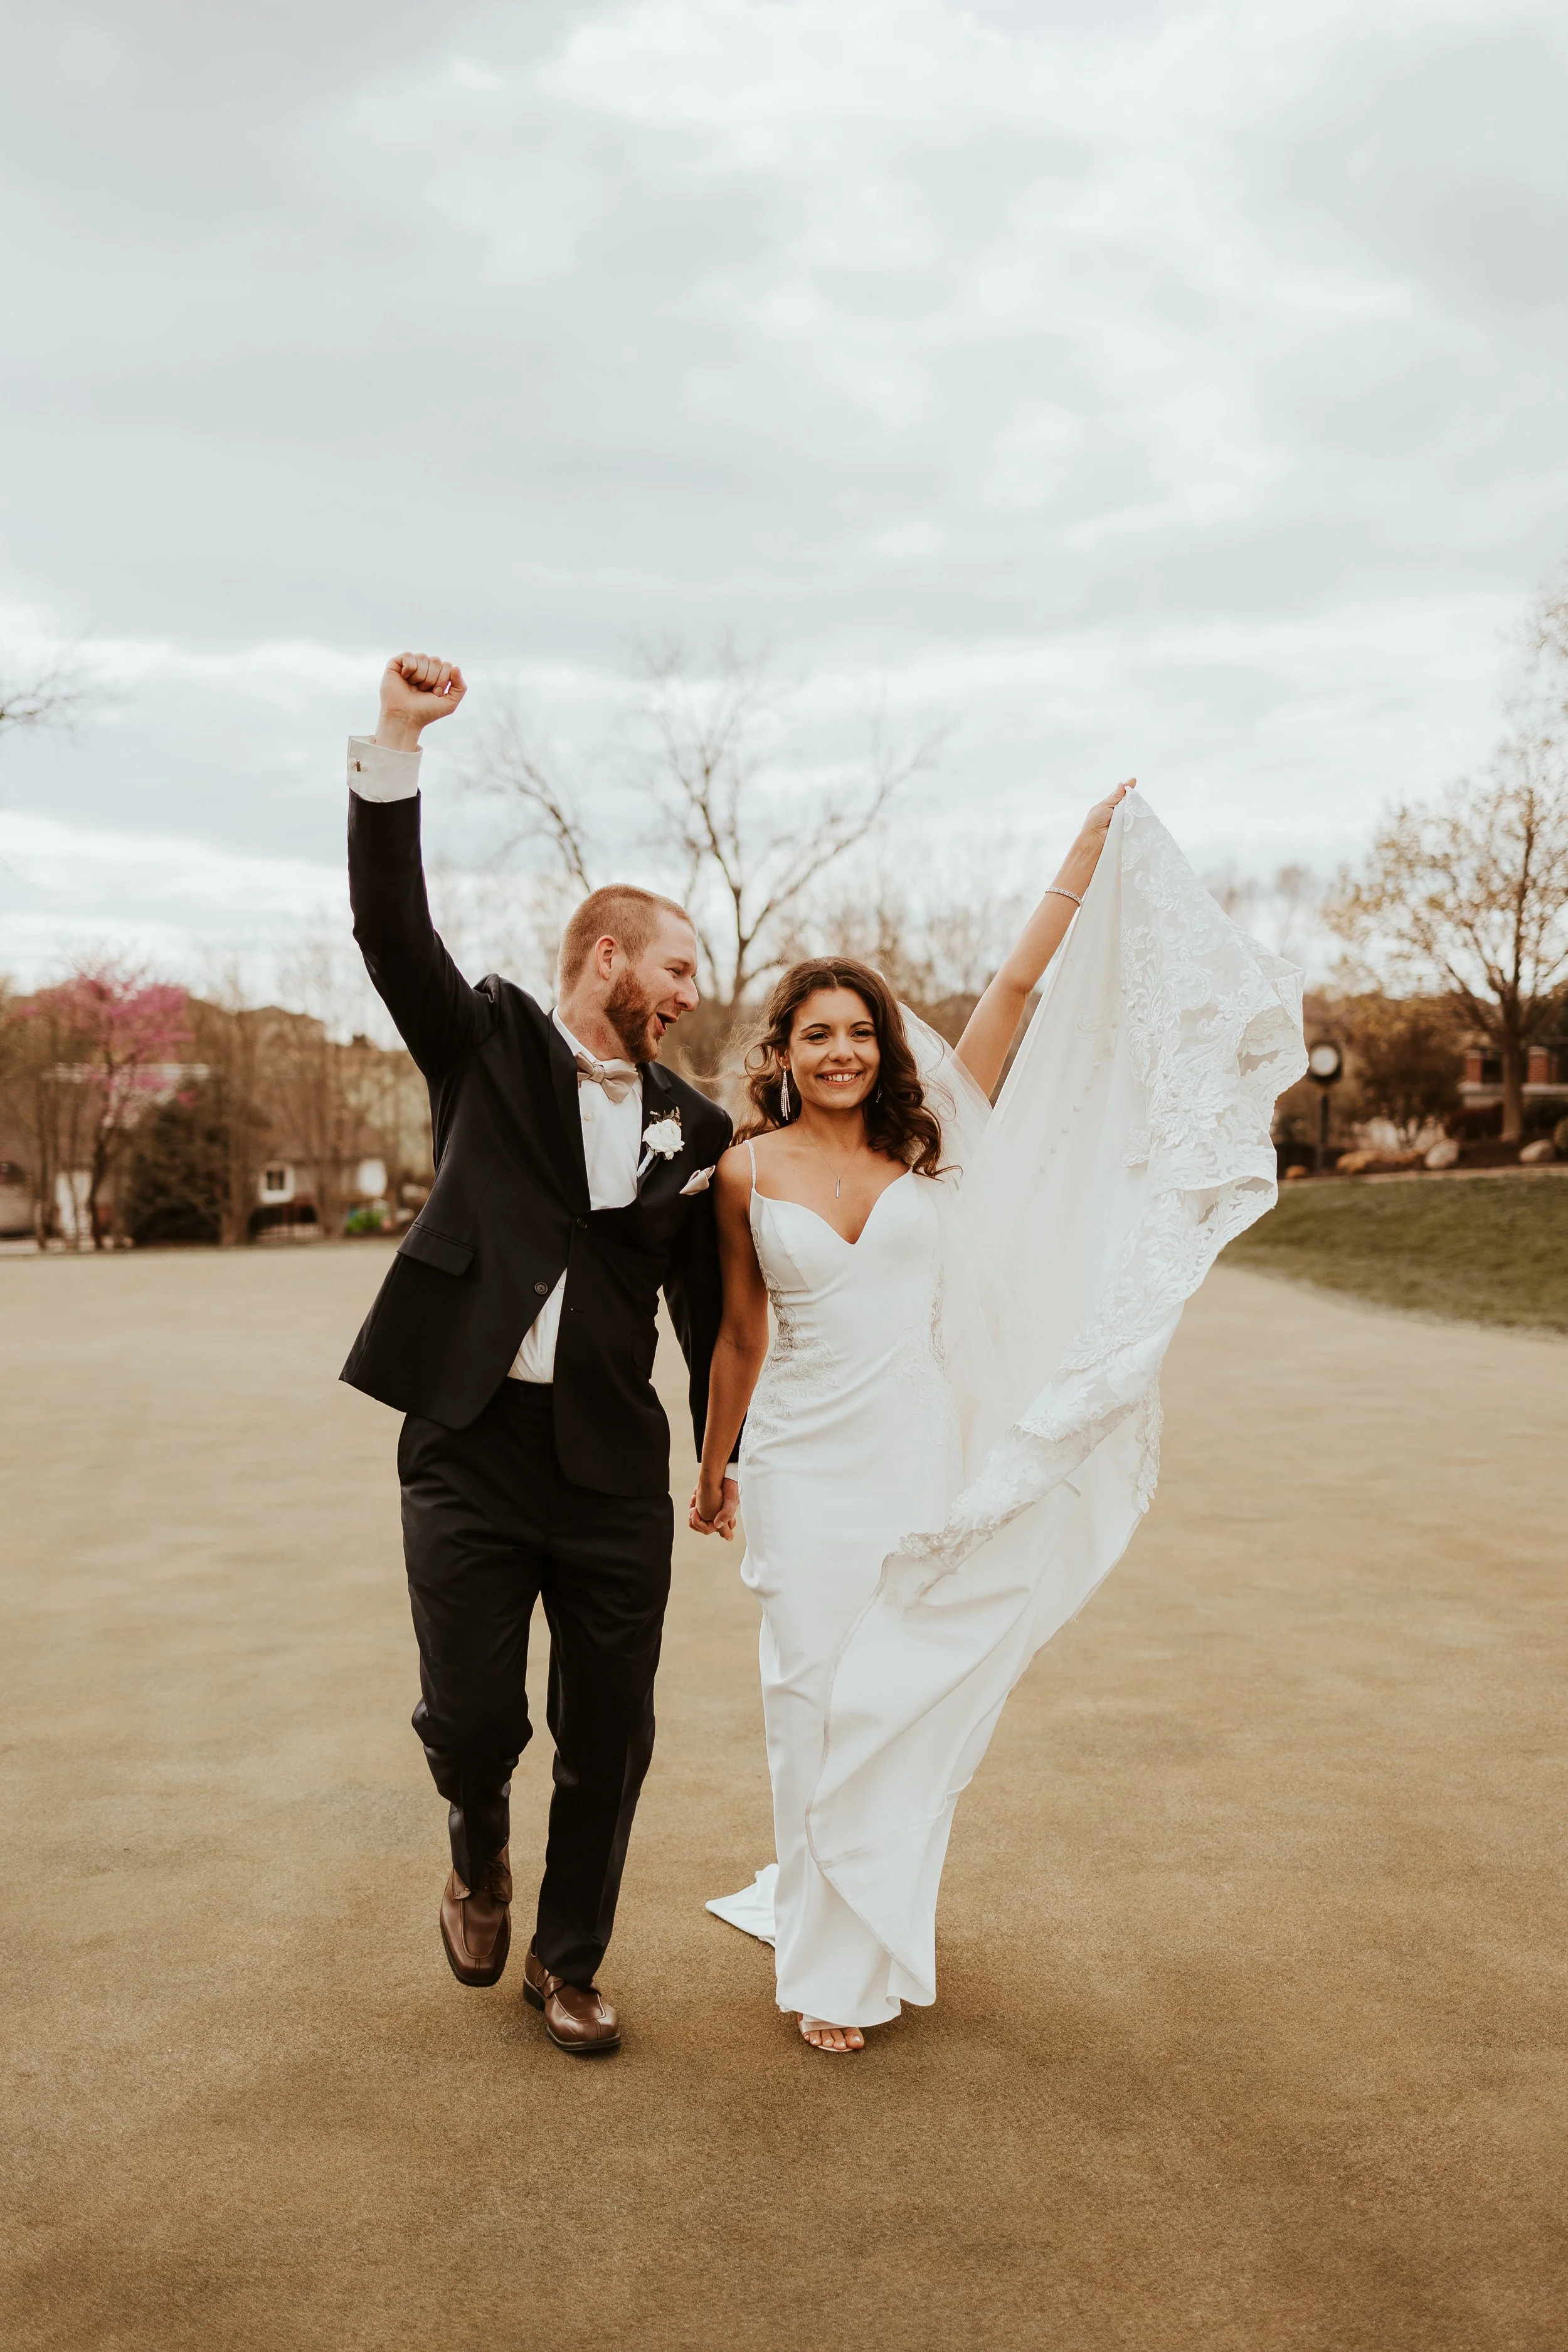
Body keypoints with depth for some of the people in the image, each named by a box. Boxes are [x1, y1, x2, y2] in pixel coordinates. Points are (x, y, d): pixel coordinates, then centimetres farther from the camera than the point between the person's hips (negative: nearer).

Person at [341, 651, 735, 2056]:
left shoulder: (690, 1126, 11)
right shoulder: (488, 1043, 4)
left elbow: (708, 1302, 16)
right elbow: (392, 924, -10)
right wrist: (397, 743, -21)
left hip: (613, 1466, 3)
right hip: (470, 1448, -2)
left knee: (610, 1737, 9)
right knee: (473, 1719, 0)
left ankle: (569, 1962, 32)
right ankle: (481, 1851, 36)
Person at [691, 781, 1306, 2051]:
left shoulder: (923, 1144, 1)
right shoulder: (748, 1173, -2)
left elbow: (1018, 991, -2)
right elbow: (741, 1337, 6)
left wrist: (1091, 856, -2)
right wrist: (713, 1469, 13)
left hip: (922, 1460, 2)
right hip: (807, 1468, -2)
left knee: (906, 1705, 11)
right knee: (818, 1703, 3)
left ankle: (873, 1927, 33)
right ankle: (830, 1963, 19)